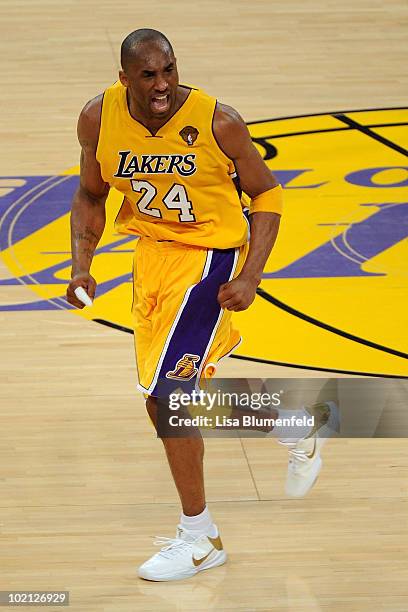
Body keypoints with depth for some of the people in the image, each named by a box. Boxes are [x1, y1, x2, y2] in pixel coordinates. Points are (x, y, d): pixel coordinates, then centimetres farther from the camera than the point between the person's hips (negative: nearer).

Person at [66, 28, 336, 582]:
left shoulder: (217, 122, -23)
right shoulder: (99, 119, -12)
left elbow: (266, 195, -10)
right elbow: (91, 196, 6)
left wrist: (249, 278, -19)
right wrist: (81, 266, -8)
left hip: (210, 255, -6)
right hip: (152, 249, 6)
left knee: (165, 393, -13)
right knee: (191, 380, 24)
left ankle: (200, 538, 0)